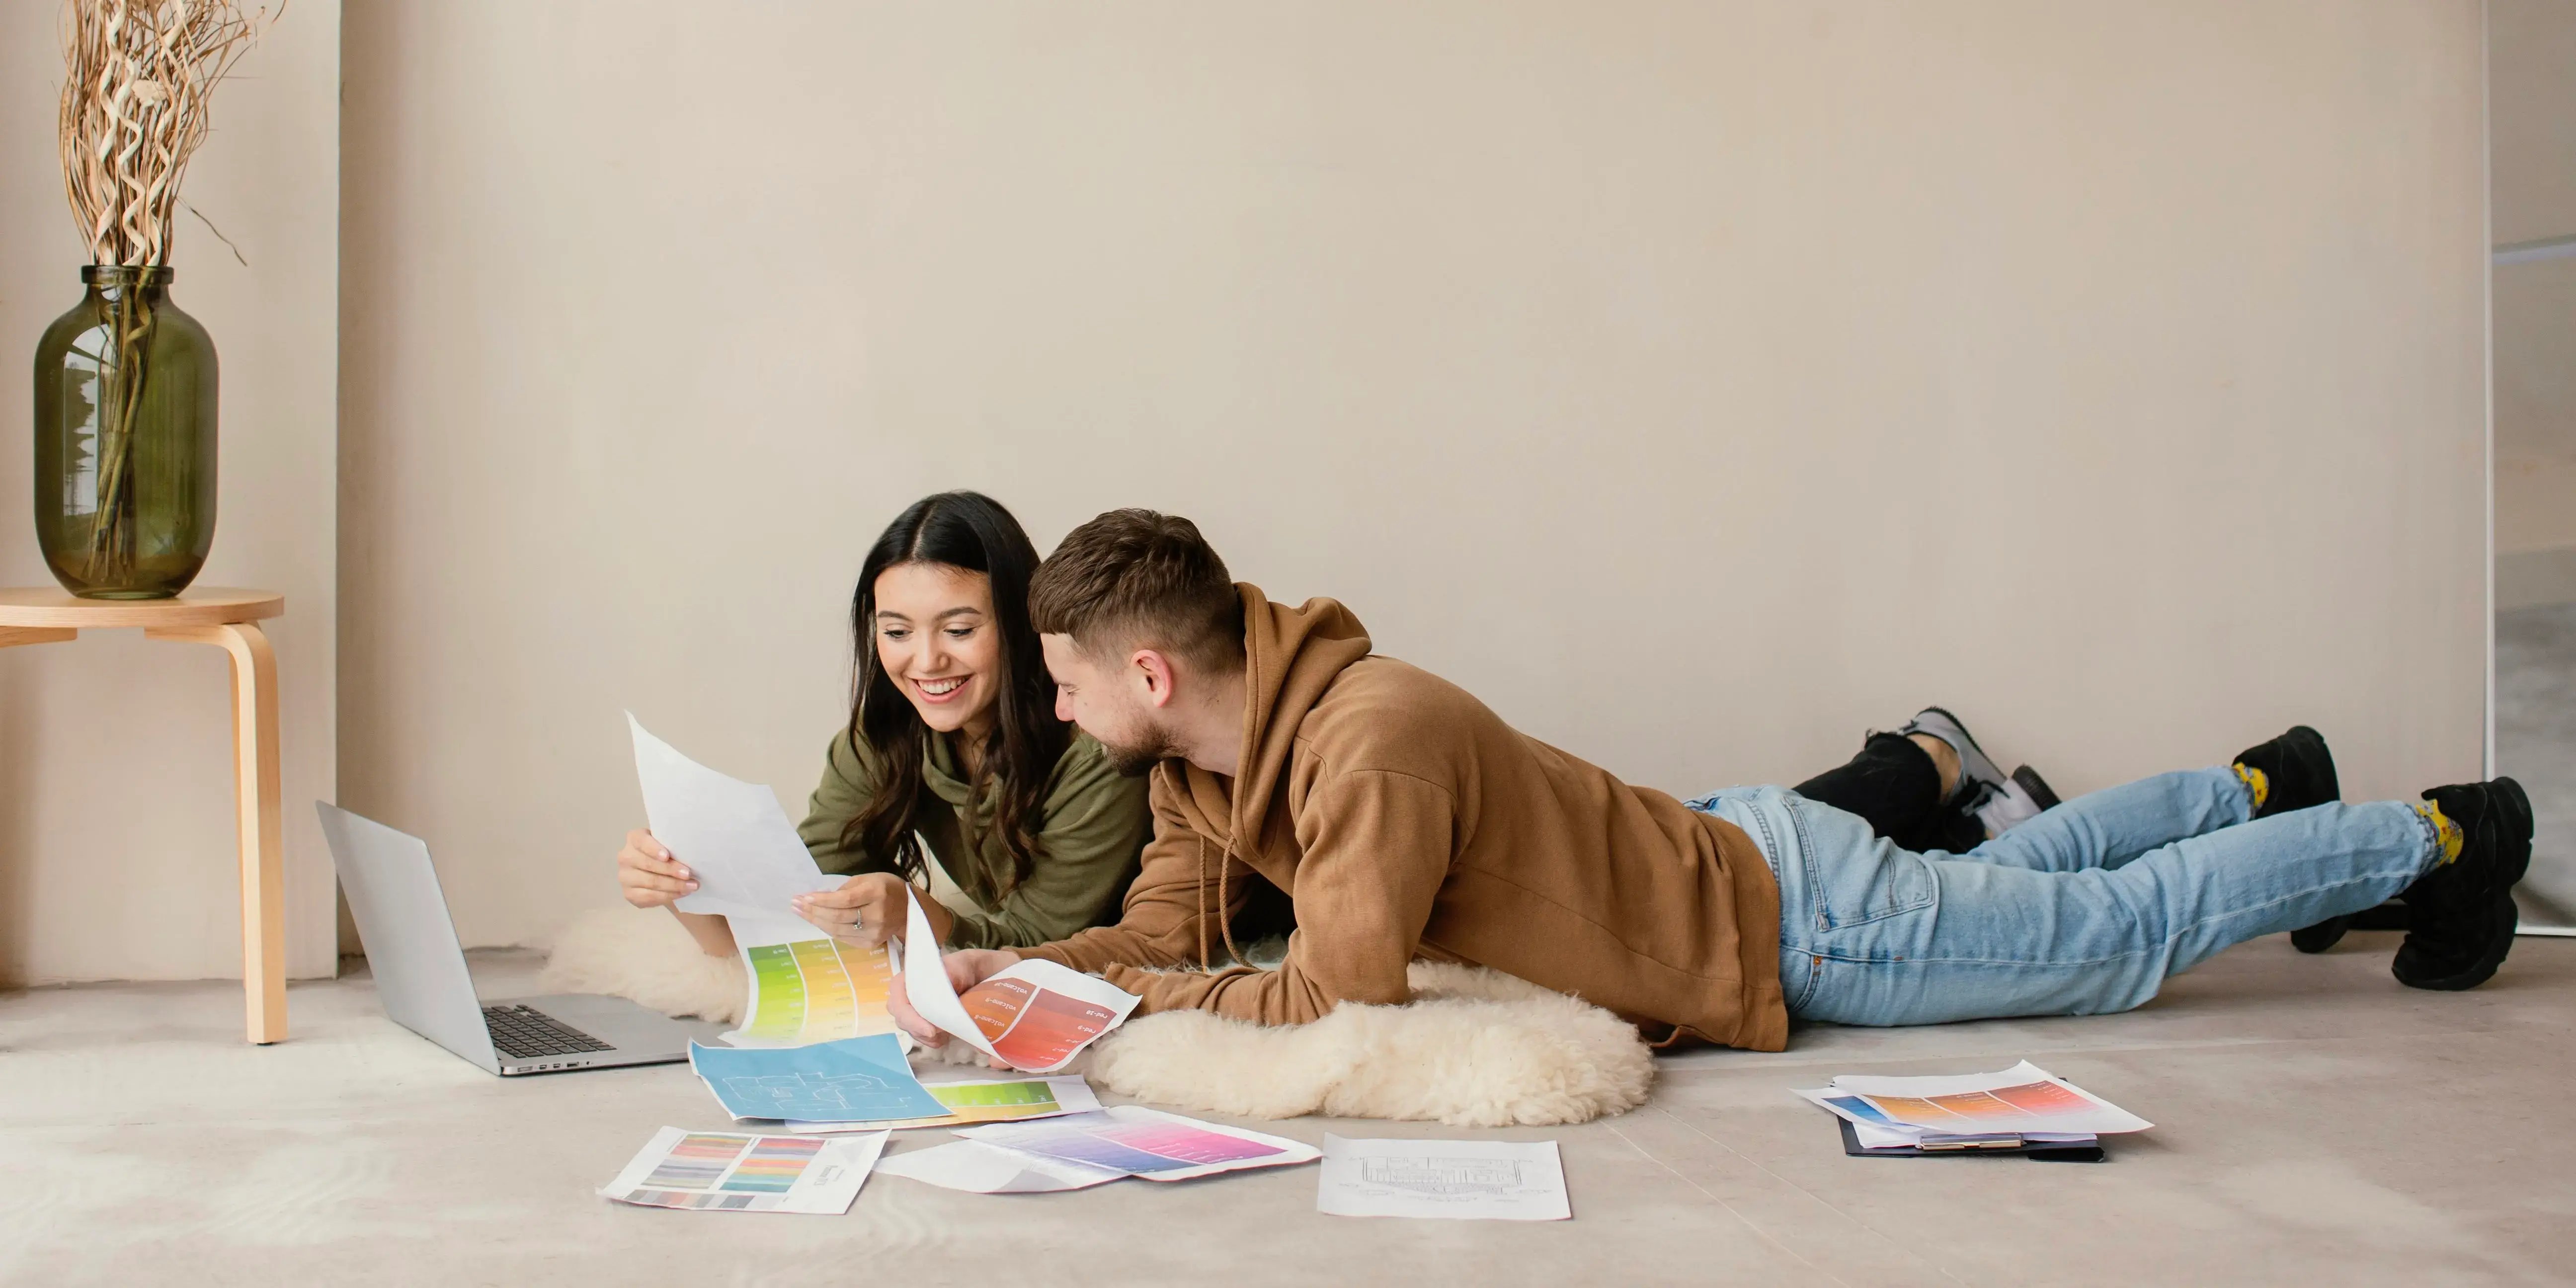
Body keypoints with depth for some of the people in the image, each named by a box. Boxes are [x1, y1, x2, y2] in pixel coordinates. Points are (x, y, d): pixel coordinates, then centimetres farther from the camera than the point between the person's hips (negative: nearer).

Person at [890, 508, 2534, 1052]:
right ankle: (2259, 787, 51)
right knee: (1997, 870, 30)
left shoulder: (1374, 740, -36)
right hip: (1723, 859, 7)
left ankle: (2440, 832, 32)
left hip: (1784, 918, -7)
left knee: (2130, 933, 12)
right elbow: (1166, 934, -3)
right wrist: (1009, 971, -18)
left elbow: (1336, 993, -37)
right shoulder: (1208, 760, -7)